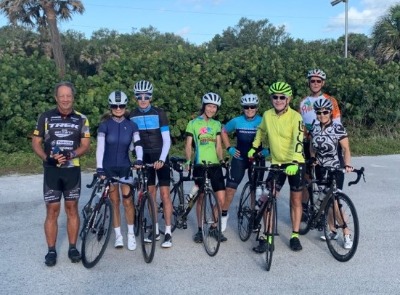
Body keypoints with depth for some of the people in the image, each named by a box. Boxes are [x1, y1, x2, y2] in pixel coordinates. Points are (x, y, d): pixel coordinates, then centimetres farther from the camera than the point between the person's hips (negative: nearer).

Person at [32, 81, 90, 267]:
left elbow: (85, 145, -1)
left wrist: (70, 155, -19)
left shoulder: (81, 119, 1)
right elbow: (36, 143, 3)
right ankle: (51, 250, 13)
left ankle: (72, 247, 19)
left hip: (72, 169, 1)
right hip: (51, 170, -1)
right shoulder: (45, 117, -1)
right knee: (52, 211, 2)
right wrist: (47, 158, -15)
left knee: (72, 209, 8)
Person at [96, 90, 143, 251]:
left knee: (127, 201, -1)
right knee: (114, 202, 6)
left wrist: (139, 160, -26)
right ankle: (118, 235, 16)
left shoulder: (131, 125, -1)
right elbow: (100, 147, -13)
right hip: (109, 168, -1)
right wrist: (99, 168, -21)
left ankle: (131, 234, 14)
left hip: (125, 167, 1)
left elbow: (137, 144, -7)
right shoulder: (105, 125, -7)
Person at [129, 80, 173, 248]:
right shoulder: (132, 116, 0)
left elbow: (167, 140, -10)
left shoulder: (159, 114, -9)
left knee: (164, 194, -6)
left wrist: (161, 159, -19)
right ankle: (155, 230, 18)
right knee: (150, 194, 8)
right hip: (145, 158, 3)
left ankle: (168, 232, 1)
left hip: (160, 158, -3)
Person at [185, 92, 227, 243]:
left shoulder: (216, 124, 13)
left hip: (215, 165, 3)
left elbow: (218, 146, 8)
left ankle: (214, 227, 14)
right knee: (200, 197, 4)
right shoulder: (193, 123, 3)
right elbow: (188, 145, 1)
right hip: (200, 165, -3)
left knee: (221, 198, -4)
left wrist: (221, 159, -9)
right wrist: (188, 160, -15)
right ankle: (200, 229, 18)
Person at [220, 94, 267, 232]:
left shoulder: (263, 122, -8)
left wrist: (268, 150, -12)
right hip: (240, 158, 0)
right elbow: (223, 131, 10)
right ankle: (224, 215, 16)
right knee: (230, 188, -3)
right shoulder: (237, 121, -6)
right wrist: (229, 148, 2)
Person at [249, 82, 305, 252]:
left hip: (295, 164, -3)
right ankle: (266, 237, 6)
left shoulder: (295, 117, -14)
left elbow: (298, 141, -25)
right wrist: (254, 147, 15)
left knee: (296, 200, 8)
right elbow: (261, 131, 20)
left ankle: (295, 236, 21)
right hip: (276, 163, 3)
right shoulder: (267, 115, -2)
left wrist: (294, 162, -36)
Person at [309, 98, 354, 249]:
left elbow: (346, 149, -13)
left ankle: (347, 235, 5)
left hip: (335, 169, -5)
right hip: (320, 169, 5)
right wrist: (313, 158, 2)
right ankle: (332, 231, 23)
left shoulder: (338, 128, -13)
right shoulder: (315, 128, 1)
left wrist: (347, 164, -25)